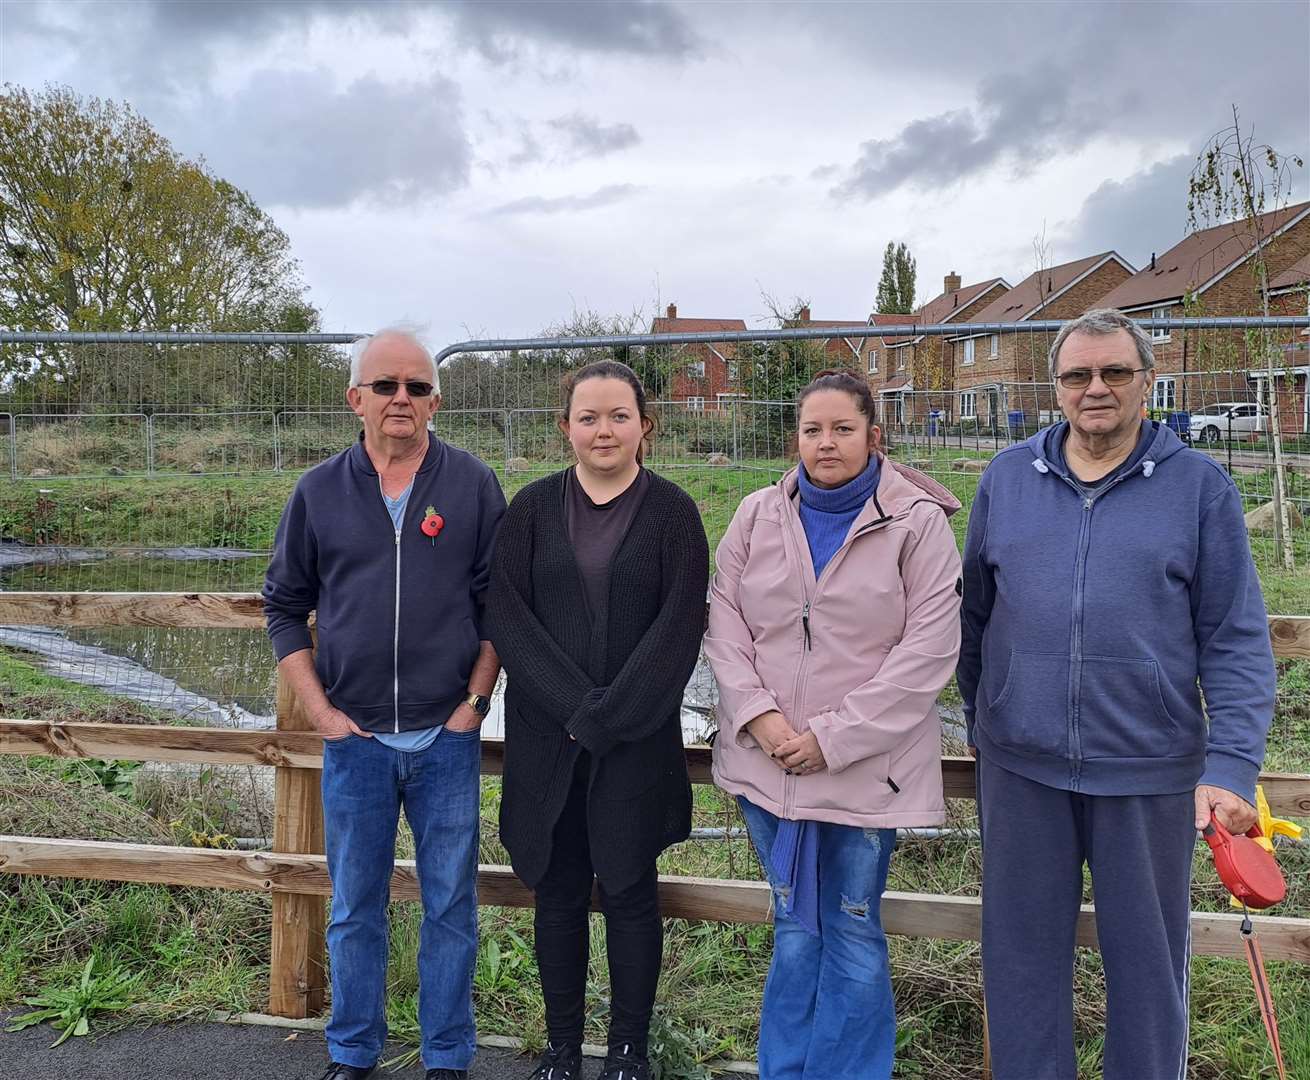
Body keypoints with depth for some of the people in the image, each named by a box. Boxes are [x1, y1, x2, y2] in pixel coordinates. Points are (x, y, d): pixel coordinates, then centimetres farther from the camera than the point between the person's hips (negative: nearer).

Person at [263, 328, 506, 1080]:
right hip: (354, 737, 1)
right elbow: (285, 606, 8)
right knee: (355, 906, 12)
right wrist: (319, 710, 1)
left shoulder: (474, 485, -1)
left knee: (451, 905, 8)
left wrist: (476, 700, -5)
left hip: (447, 737, -1)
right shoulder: (320, 491, 3)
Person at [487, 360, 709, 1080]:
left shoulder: (671, 511, 0)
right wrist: (573, 706, -12)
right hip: (546, 736, 2)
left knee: (628, 892, 4)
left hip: (637, 738, -2)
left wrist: (607, 716, -13)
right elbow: (505, 614, -2)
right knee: (557, 892, 9)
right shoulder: (534, 508, 5)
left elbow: (679, 625, -7)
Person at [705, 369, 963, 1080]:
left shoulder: (918, 521, -7)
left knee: (853, 930, 9)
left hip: (866, 765, -3)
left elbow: (929, 648, -12)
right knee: (795, 925, 15)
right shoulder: (757, 516, 5)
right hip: (768, 761, 3)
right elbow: (725, 623, 4)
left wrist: (833, 736, -15)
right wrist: (758, 715, -11)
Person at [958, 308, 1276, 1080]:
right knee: (1023, 956, 14)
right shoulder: (1007, 478, 4)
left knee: (1148, 958, 14)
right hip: (1021, 764, 2)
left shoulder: (1200, 486, -2)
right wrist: (980, 722, 12)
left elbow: (1237, 641, -4)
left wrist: (1233, 765, -12)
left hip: (1150, 771, -1)